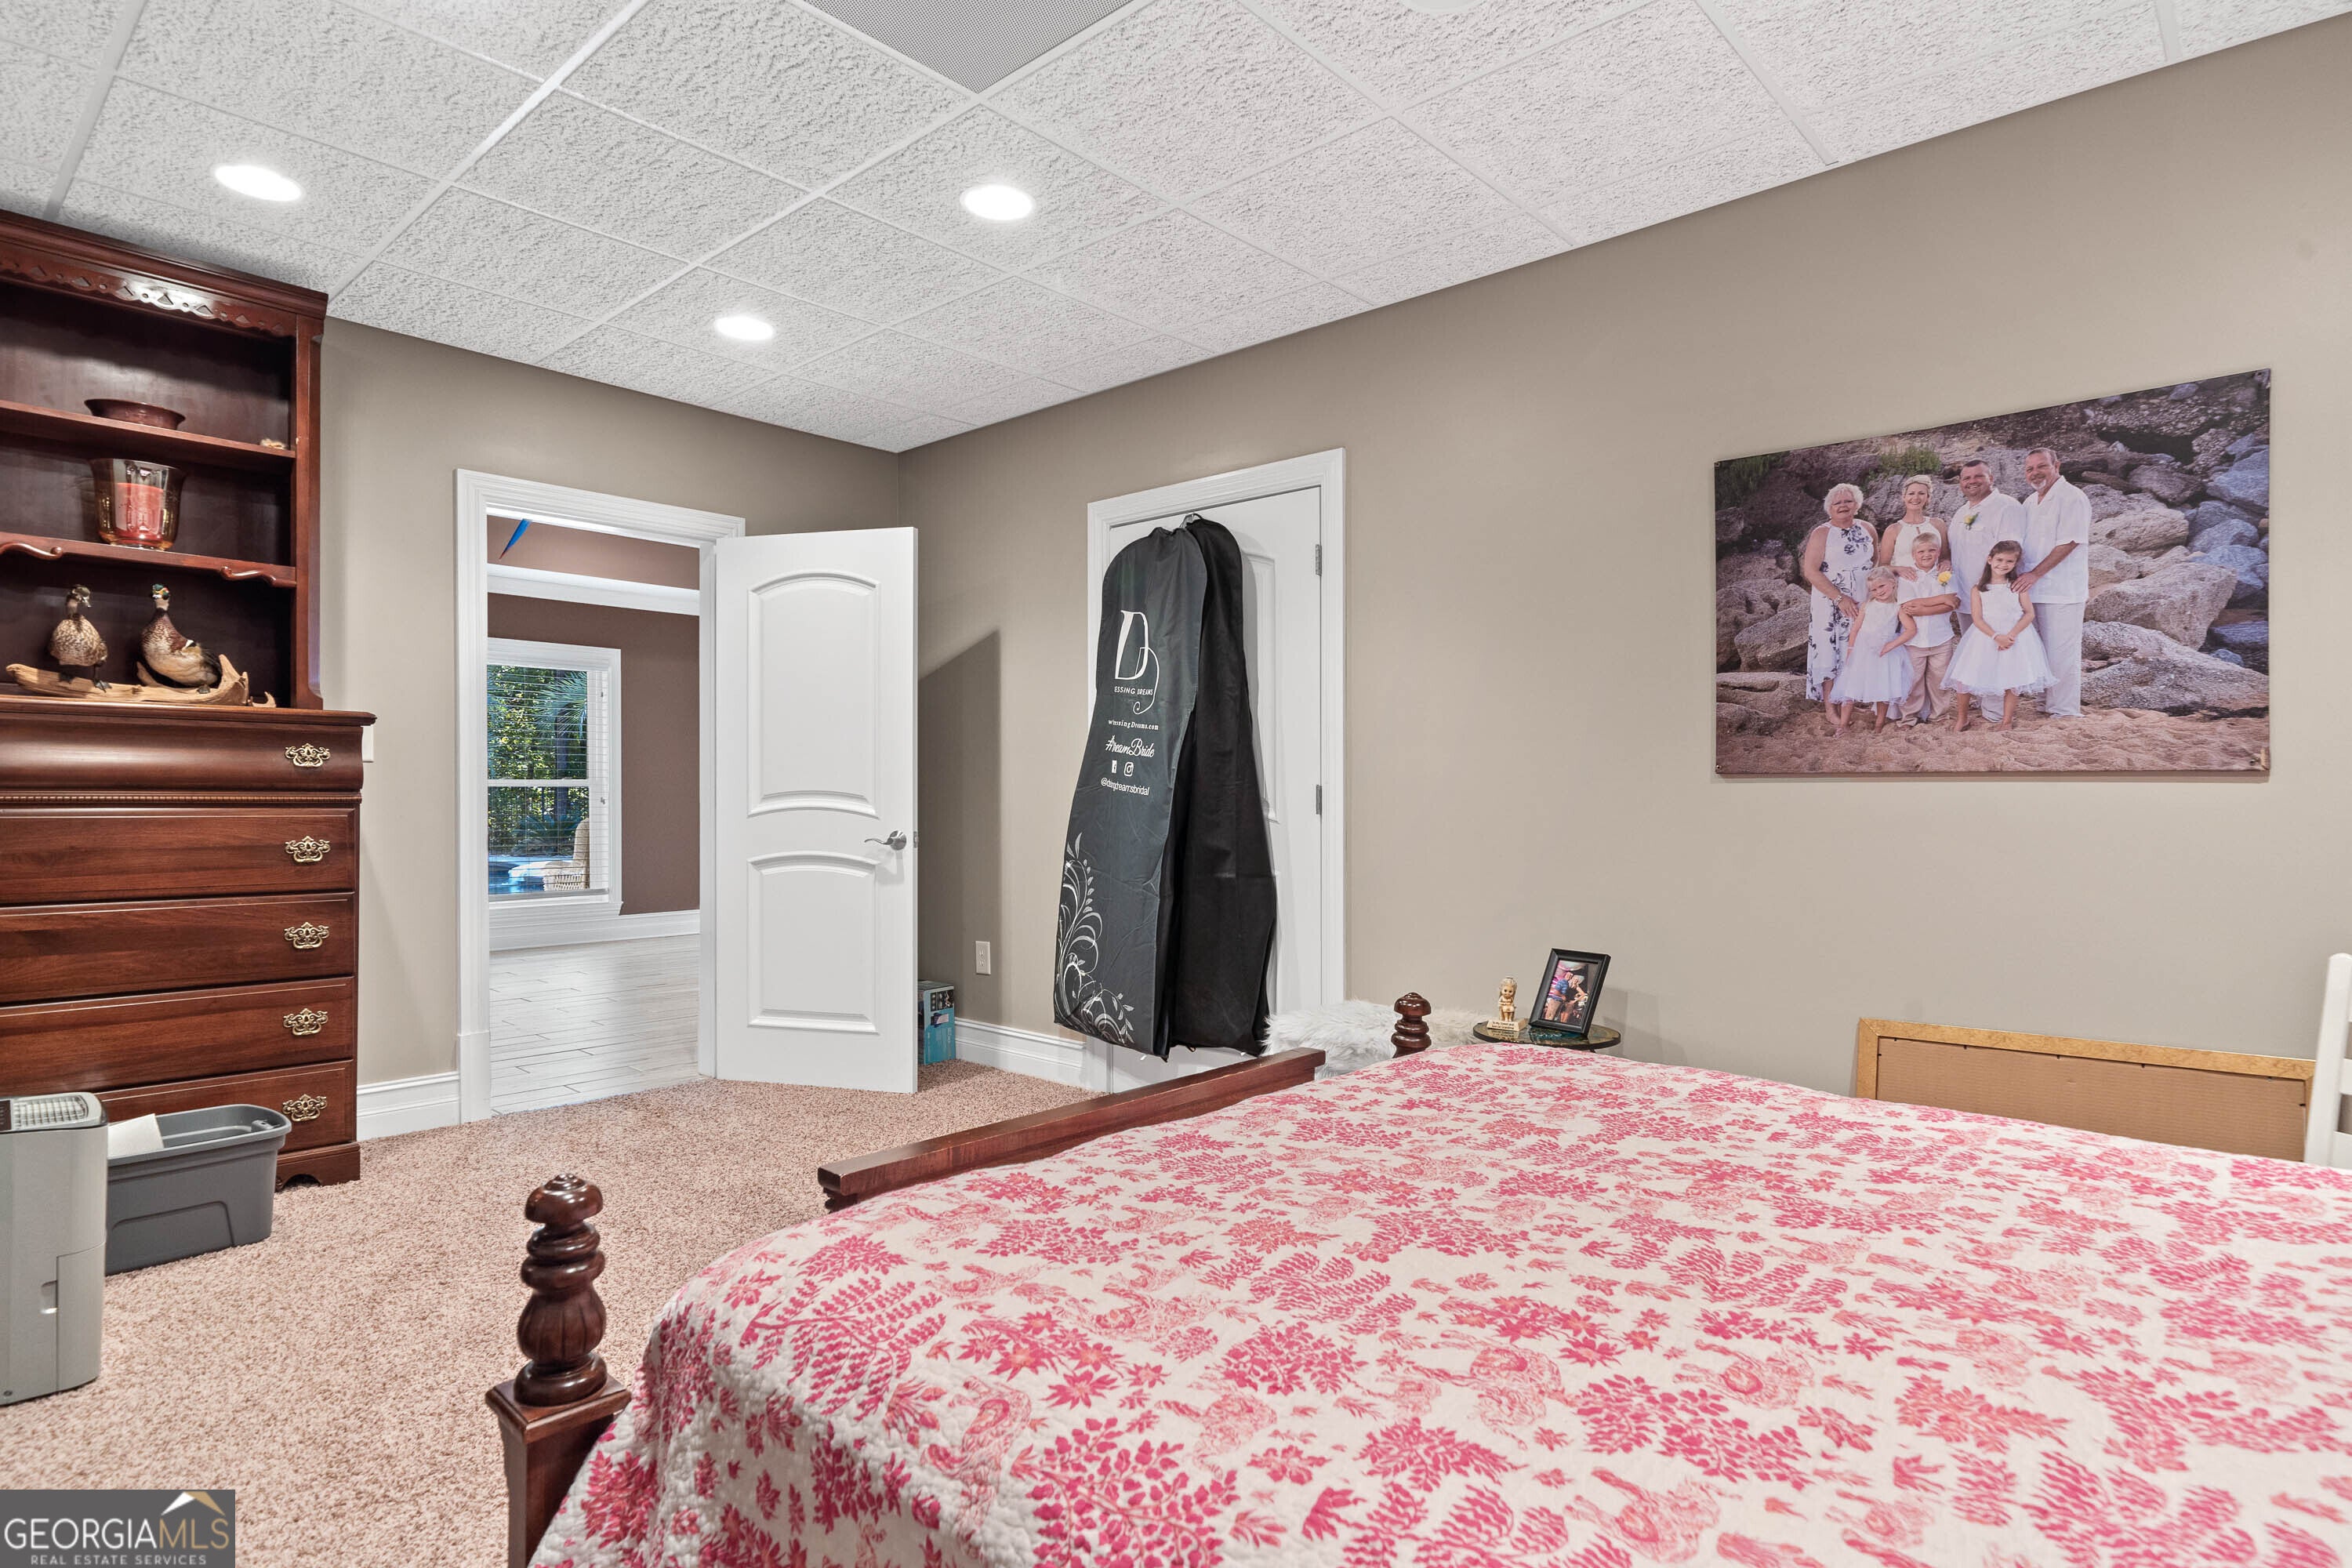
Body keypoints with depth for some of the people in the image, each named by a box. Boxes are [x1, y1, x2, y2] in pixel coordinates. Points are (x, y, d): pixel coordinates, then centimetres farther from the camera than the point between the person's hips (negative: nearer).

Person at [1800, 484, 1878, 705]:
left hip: (1864, 603, 5)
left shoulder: (1866, 529, 9)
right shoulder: (1822, 533, -6)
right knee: (1831, 653, -3)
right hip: (1832, 605, -5)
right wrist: (1840, 599, -18)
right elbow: (1811, 571, -14)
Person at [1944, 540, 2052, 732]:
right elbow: (1977, 619, -7)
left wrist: (2011, 635, -15)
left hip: (2014, 636, 1)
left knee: (2011, 680, 3)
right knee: (1964, 678, -4)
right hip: (1985, 636, 0)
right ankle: (1962, 718, 12)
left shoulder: (2017, 586, 1)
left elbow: (2029, 613, -2)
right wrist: (1996, 636, -19)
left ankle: (2007, 720, 16)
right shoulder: (1978, 589, -2)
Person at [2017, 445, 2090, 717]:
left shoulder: (2072, 498, -10)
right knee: (2041, 651, 13)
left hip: (2063, 590, -8)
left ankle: (2066, 711, 1)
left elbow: (2068, 543, -17)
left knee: (2061, 652, -5)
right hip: (2034, 590, 8)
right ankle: (2047, 704, 23)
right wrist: (2019, 574, 11)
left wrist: (2035, 574, -18)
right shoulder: (2030, 503, 16)